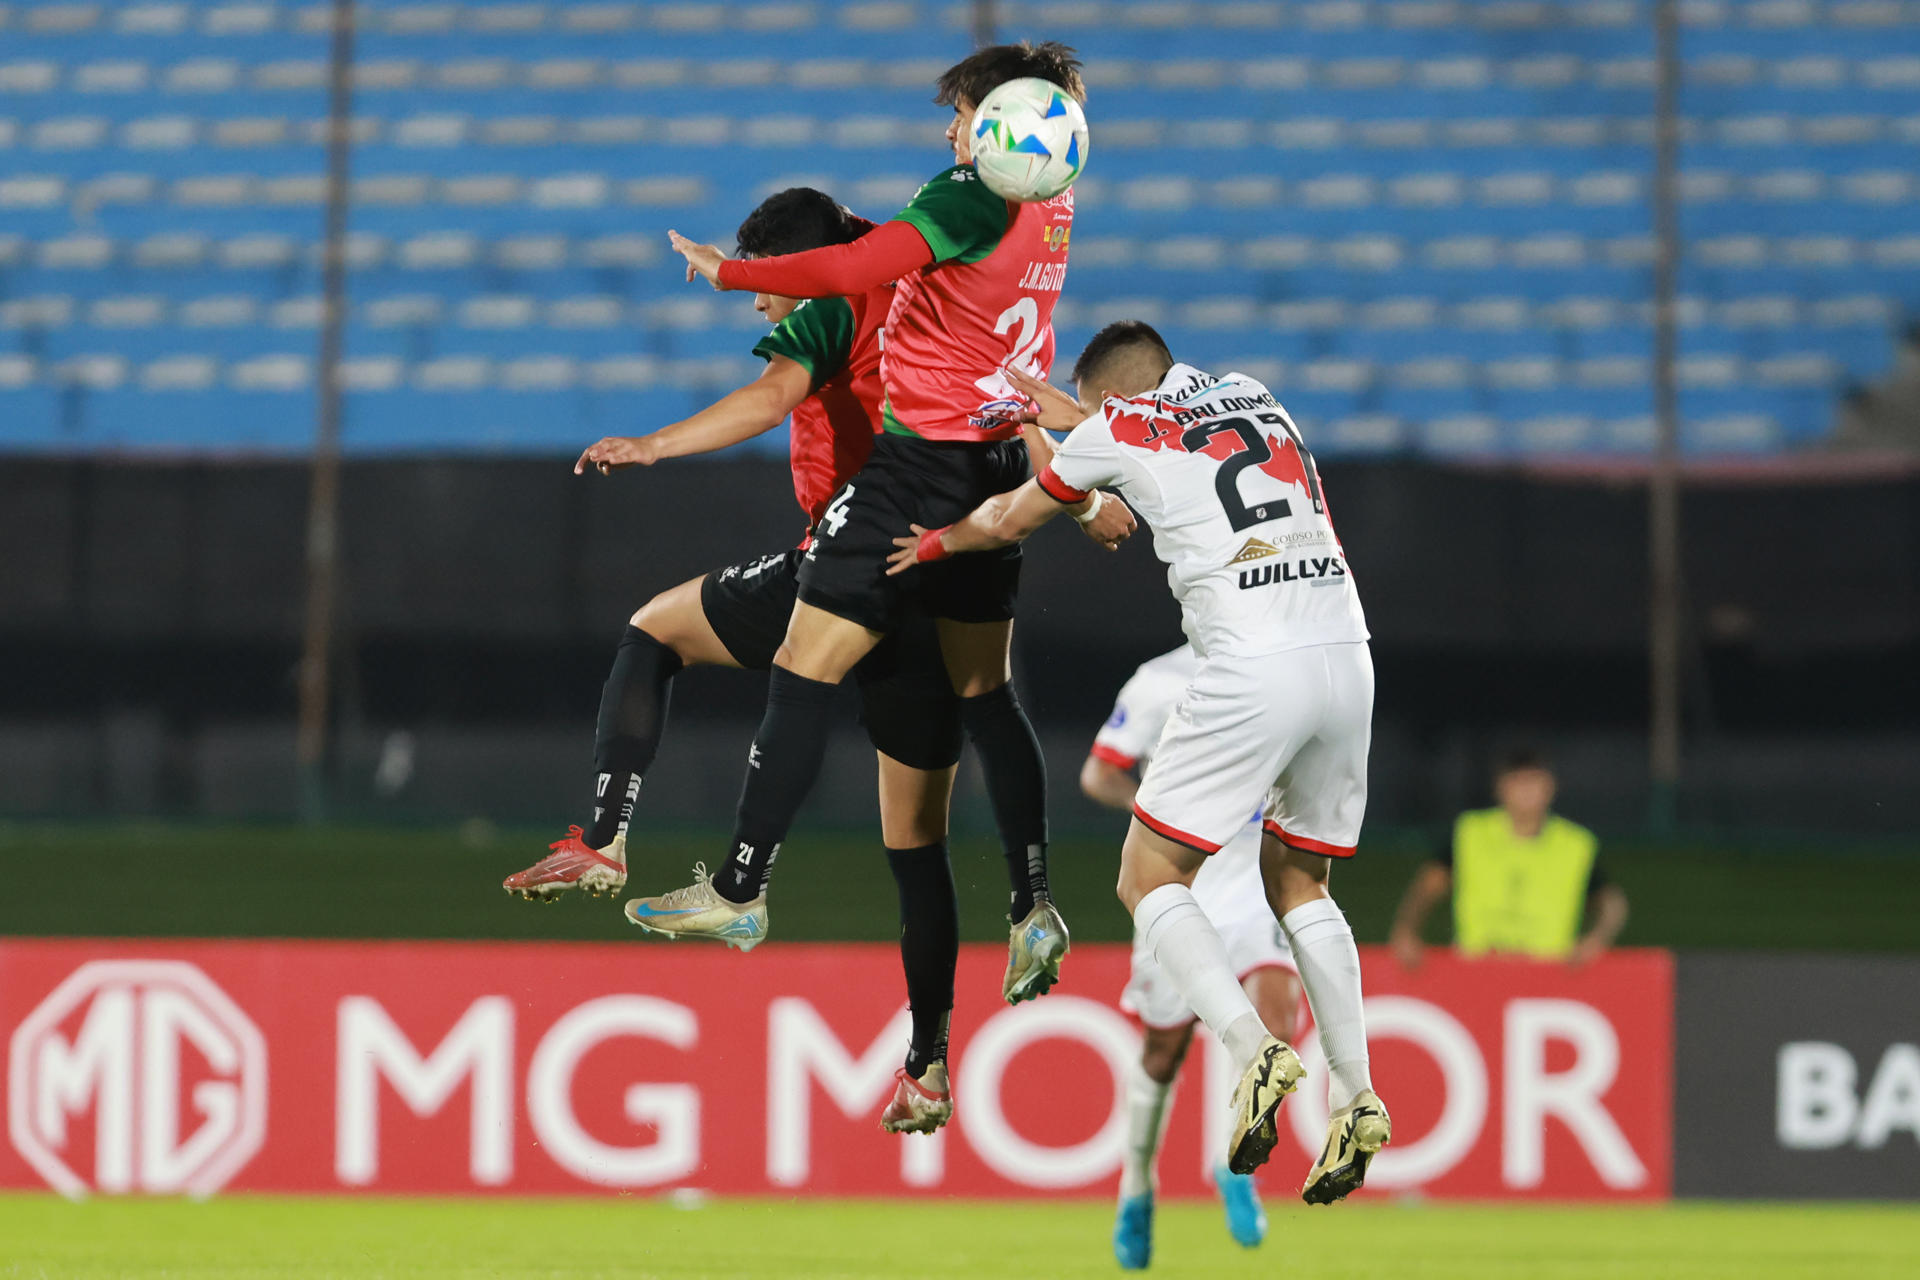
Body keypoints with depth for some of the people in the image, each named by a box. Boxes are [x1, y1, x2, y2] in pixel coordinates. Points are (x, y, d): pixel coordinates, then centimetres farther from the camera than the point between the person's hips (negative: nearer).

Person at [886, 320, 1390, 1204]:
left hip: (1252, 666, -6)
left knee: (1150, 879, 4)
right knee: (1298, 882, 20)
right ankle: (1356, 1096, 6)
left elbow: (1007, 522, 25)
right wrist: (1072, 417, 56)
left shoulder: (1117, 432, 8)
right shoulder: (1251, 395, 22)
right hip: (1347, 657, 6)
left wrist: (934, 543, 44)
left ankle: (1253, 1049, -18)